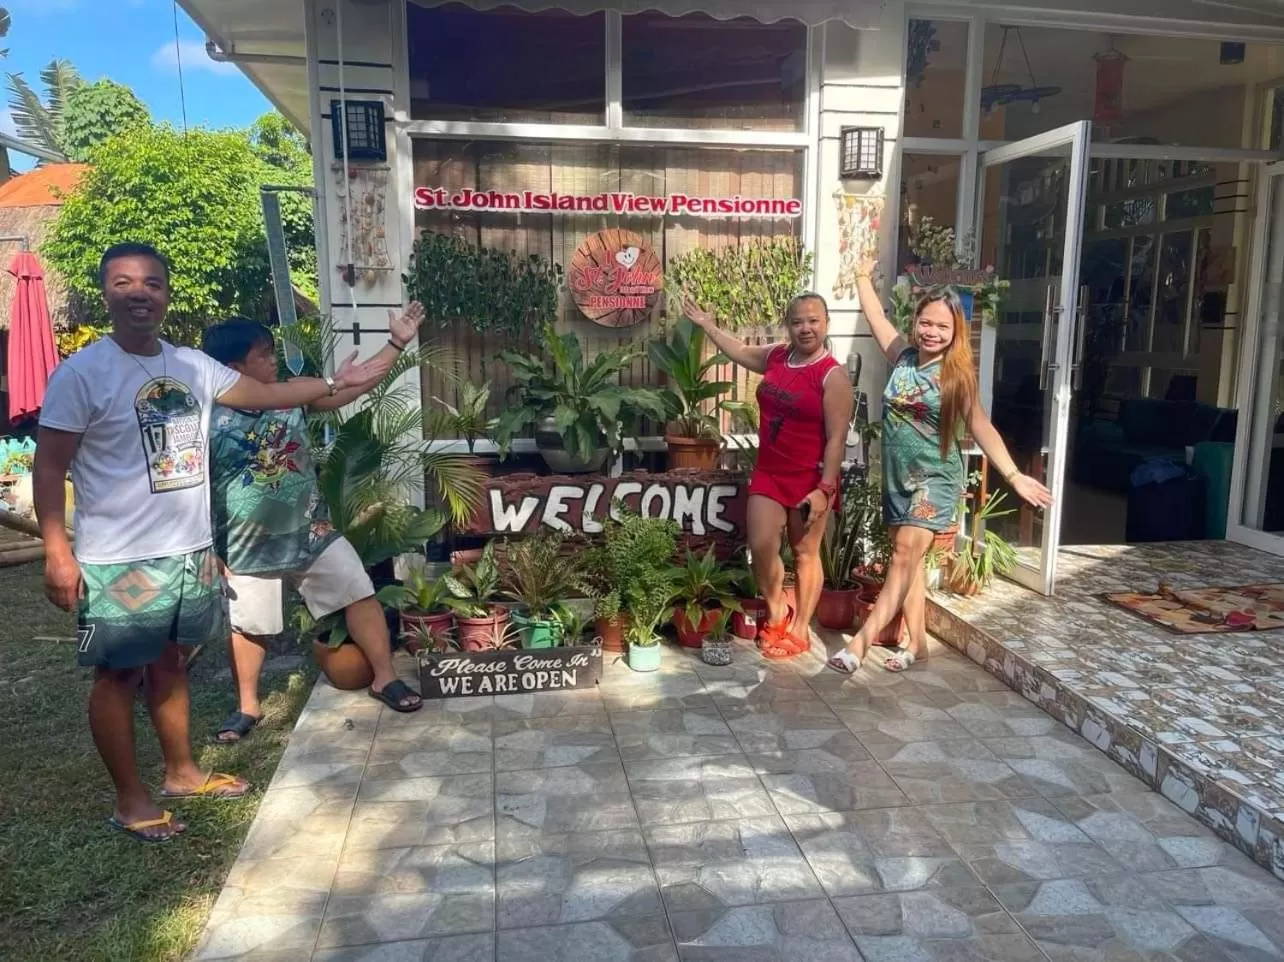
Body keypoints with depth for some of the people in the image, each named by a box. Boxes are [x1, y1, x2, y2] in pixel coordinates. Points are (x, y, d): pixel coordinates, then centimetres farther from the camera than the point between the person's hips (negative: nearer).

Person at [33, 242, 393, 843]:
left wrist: (335, 383, 6)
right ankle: (129, 799, 22)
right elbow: (50, 467, -11)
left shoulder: (193, 366, 5)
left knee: (169, 663, 20)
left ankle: (181, 773, 35)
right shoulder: (81, 374, -12)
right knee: (119, 675, 7)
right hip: (119, 561, -6)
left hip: (190, 551, 6)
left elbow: (268, 395, 15)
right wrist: (58, 554, -16)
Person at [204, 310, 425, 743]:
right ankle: (247, 707, 31)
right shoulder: (210, 423, -14)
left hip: (313, 532, 3)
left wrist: (396, 343, -8)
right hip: (250, 549, -3)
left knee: (361, 596, 1)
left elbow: (349, 388, -3)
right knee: (247, 627, 12)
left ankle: (384, 678, 15)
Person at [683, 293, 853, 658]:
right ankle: (776, 612, 23)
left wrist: (825, 489, -22)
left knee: (805, 553, 6)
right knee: (761, 547, 0)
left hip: (809, 480, -5)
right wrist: (707, 325, 30)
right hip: (768, 474, 6)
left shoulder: (833, 376, -14)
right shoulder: (776, 357, 4)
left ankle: (800, 629, 18)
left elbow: (836, 438, -17)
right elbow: (740, 352, 27)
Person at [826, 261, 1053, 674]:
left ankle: (862, 639, -13)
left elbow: (980, 427, -8)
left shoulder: (958, 374, -9)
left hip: (935, 478, -5)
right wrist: (863, 277, 23)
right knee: (910, 560, 9)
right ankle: (916, 642, 18)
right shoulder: (902, 356, 2)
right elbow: (876, 316, 15)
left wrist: (1013, 475, -14)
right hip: (897, 476, 5)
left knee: (905, 555, -13)